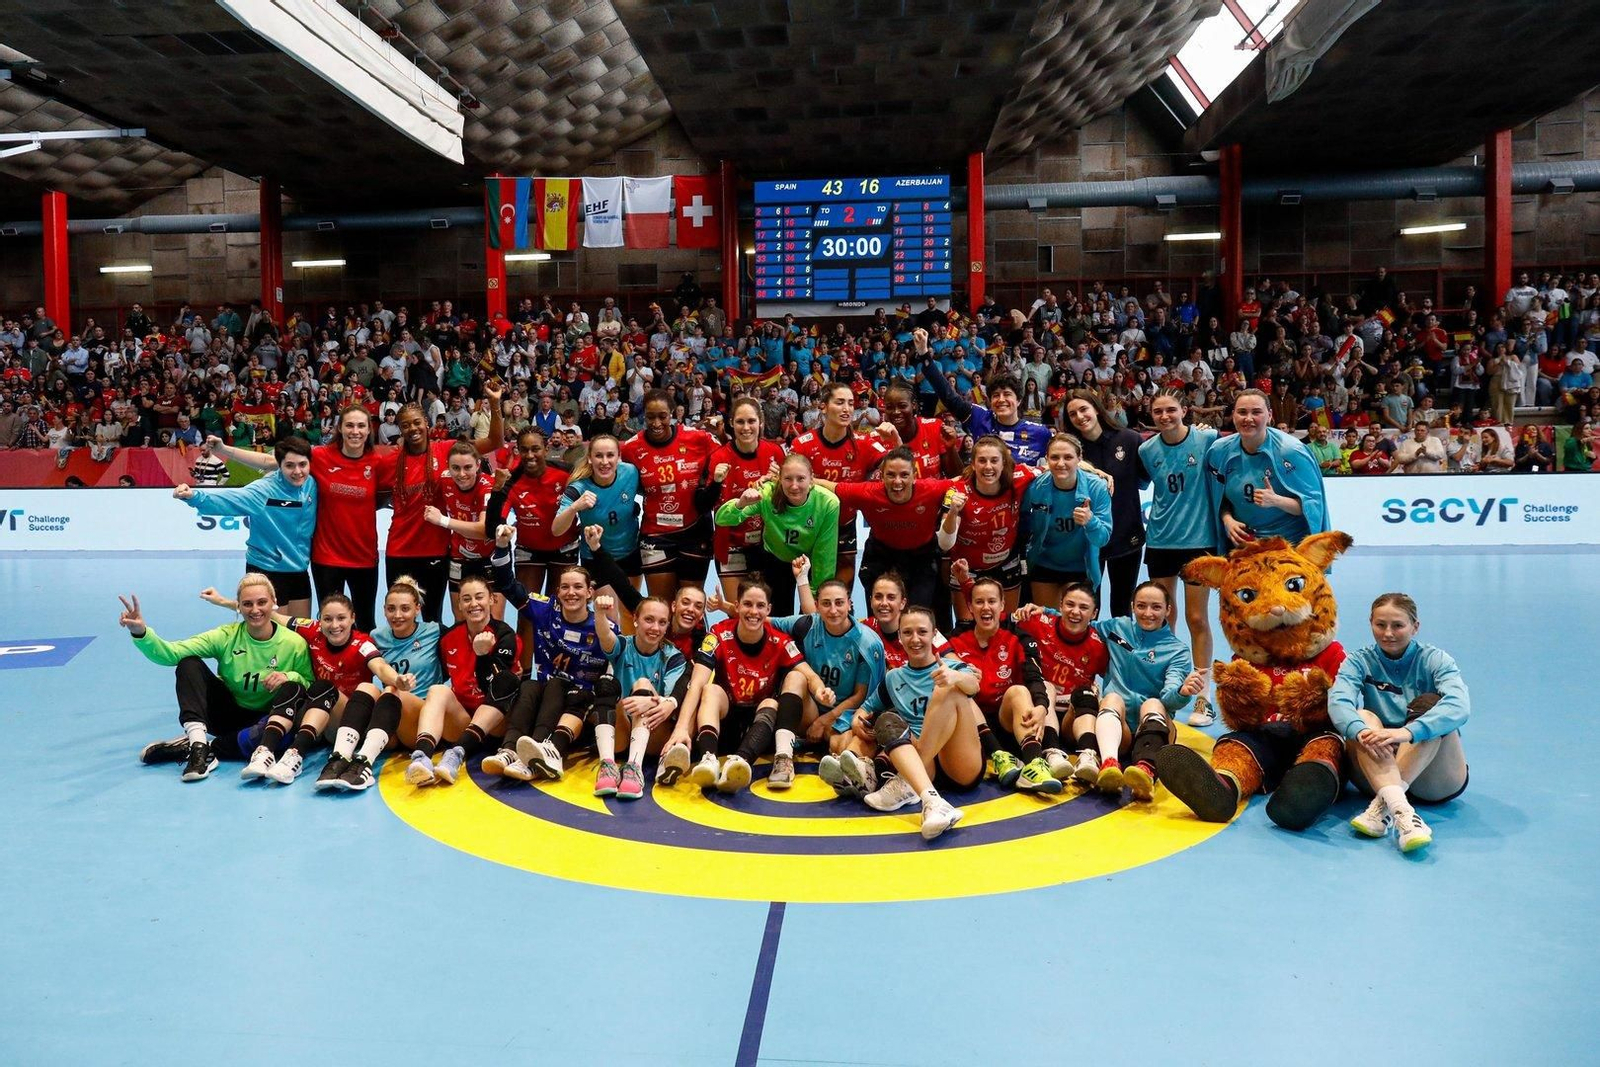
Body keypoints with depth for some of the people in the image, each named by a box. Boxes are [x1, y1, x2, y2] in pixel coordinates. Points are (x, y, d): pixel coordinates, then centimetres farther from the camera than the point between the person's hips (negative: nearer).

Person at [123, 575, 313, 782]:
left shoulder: (294, 644, -14)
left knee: (293, 689, -32)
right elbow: (171, 654, -22)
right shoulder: (227, 636, -13)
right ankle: (198, 746, -32)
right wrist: (141, 632, -40)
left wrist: (290, 677, -28)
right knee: (189, 664, -19)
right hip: (227, 714, 1)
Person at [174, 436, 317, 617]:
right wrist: (193, 496, -46)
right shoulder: (263, 490, -19)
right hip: (266, 572, -5)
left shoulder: (313, 485, -6)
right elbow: (227, 500, -31)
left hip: (299, 572, 5)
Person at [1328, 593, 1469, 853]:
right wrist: (1360, 730, -43)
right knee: (1364, 718, -26)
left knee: (1431, 705, -25)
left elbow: (1460, 706, -25)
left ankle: (1383, 805, -39)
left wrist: (1408, 732, -43)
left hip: (1434, 778, -1)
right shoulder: (1359, 662, 2)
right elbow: (1338, 701, -20)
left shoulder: (1434, 660, -3)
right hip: (1377, 773, 1)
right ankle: (1400, 810, -50)